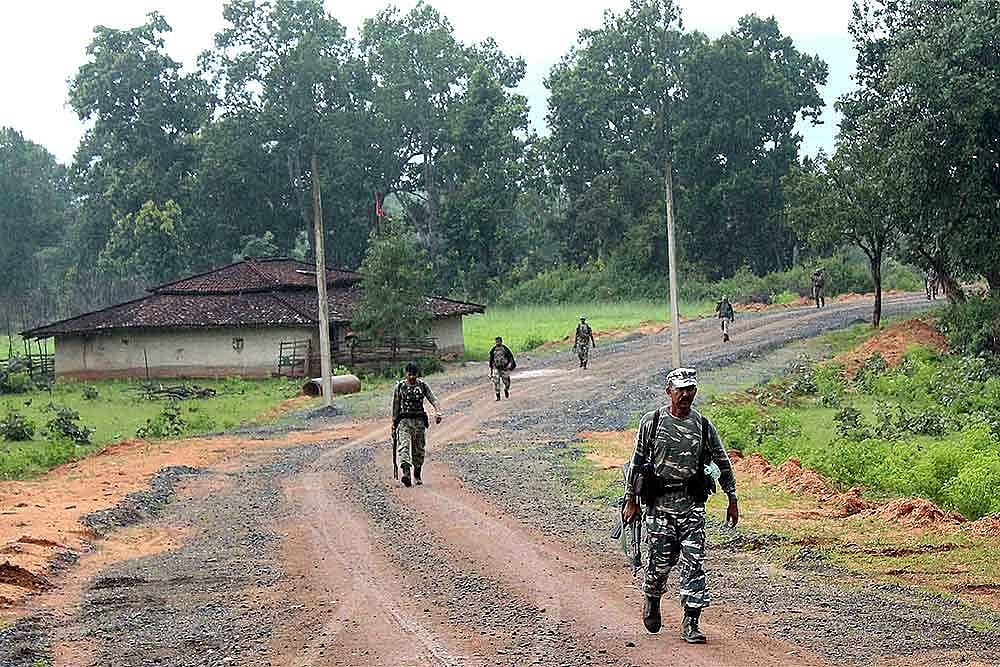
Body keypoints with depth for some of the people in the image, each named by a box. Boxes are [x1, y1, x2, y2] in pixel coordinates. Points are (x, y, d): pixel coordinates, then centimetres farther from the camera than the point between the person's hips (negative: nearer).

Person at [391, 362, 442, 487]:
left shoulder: (423, 385, 4)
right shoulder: (400, 387, 3)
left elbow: (433, 399, -5)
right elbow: (395, 406, 9)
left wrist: (437, 412, -24)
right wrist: (394, 423, 9)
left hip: (419, 421, 1)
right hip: (404, 420, -1)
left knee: (419, 449, 8)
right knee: (404, 446, -19)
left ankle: (417, 476, 23)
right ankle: (406, 473, -34)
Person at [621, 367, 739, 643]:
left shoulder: (703, 426, 5)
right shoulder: (652, 422, 0)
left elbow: (723, 463, 14)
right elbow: (637, 462, 4)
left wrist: (733, 501, 14)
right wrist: (631, 501, 3)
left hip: (692, 504, 2)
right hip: (659, 503, -1)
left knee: (694, 562, -6)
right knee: (661, 561, 1)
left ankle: (691, 623, 0)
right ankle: (652, 601, 31)